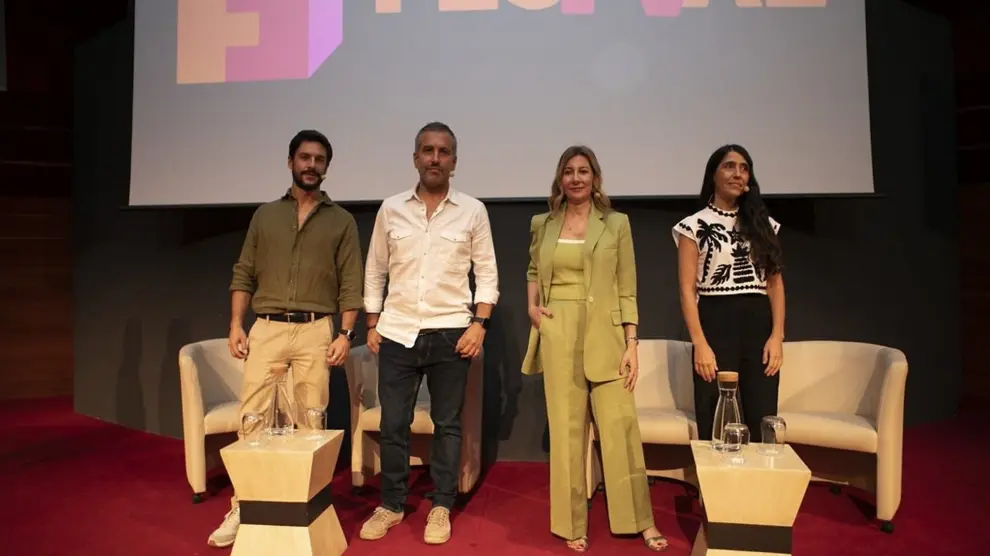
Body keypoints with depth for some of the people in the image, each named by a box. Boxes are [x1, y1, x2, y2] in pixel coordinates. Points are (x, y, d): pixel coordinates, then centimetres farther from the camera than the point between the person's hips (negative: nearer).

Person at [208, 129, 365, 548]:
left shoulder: (341, 221, 8)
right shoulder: (264, 215, 13)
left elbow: (351, 284, 2)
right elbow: (244, 274, 11)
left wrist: (346, 333, -7)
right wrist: (236, 324, 1)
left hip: (316, 330, -1)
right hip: (266, 328, 2)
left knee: (310, 420, 4)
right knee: (252, 417, -1)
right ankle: (243, 506, 10)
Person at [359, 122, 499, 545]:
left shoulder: (472, 211, 0)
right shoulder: (391, 209, 5)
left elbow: (487, 273, 2)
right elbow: (375, 272, 10)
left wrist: (479, 324, -8)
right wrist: (372, 325, 6)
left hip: (449, 332, -1)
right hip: (397, 332, 2)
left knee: (447, 424, 8)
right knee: (393, 424, 8)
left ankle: (441, 508, 24)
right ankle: (391, 504, 26)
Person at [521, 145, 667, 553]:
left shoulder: (616, 223, 3)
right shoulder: (542, 224, 8)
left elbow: (627, 290, 2)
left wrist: (632, 344, -4)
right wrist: (532, 305, 4)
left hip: (605, 335, -1)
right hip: (558, 336, 2)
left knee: (620, 426, 0)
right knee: (566, 428, 7)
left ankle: (640, 520, 18)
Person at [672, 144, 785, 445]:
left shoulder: (763, 224, 14)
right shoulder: (695, 226, 1)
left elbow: (775, 283, 10)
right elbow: (687, 290, -4)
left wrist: (777, 335, -2)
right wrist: (700, 344, -12)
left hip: (758, 325, 4)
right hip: (716, 325, -3)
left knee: (762, 428, 4)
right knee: (716, 430, 1)